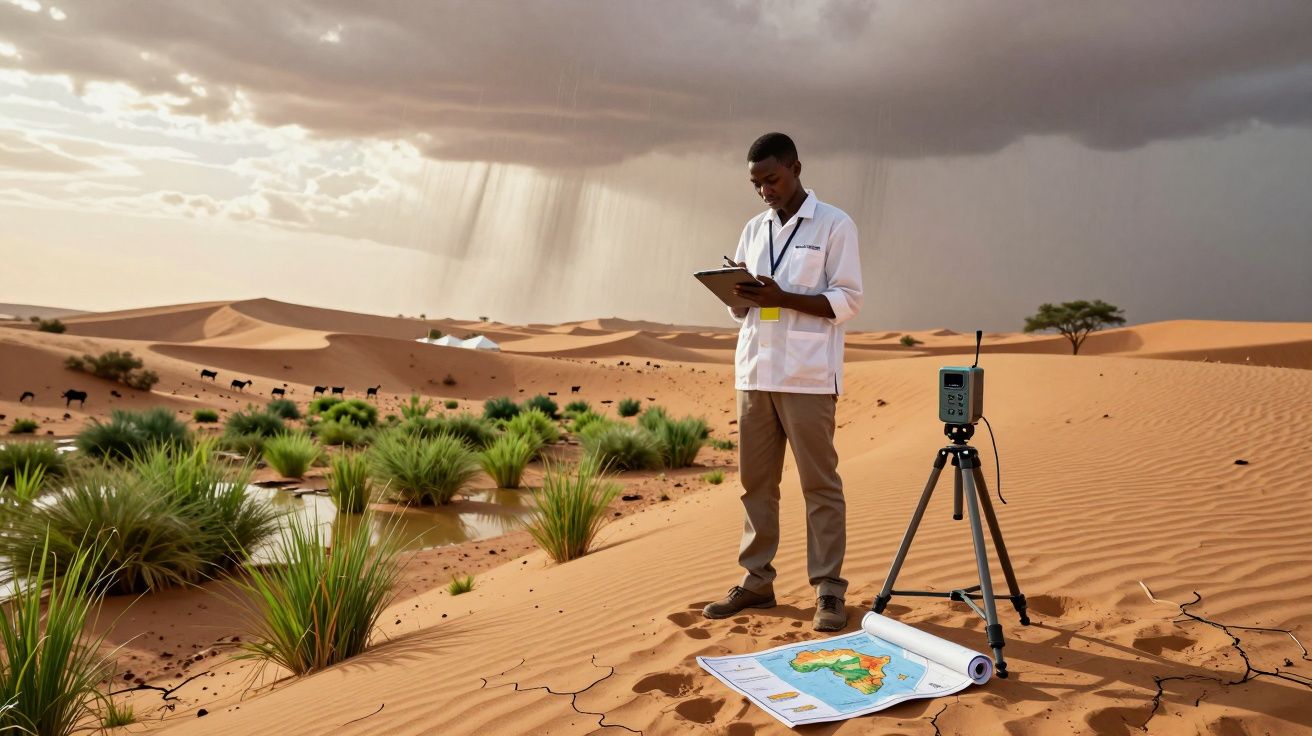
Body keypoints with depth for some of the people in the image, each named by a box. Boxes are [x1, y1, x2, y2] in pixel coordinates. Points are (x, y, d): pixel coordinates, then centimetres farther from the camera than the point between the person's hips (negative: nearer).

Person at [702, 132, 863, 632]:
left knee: (820, 484, 0)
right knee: (755, 481, 9)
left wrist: (782, 298, -17)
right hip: (754, 373, 6)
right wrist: (737, 293, -5)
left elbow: (848, 301, -7)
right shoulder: (754, 229, 16)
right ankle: (757, 581, 19)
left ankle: (828, 591, 8)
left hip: (807, 378, -5)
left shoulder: (835, 225, 0)